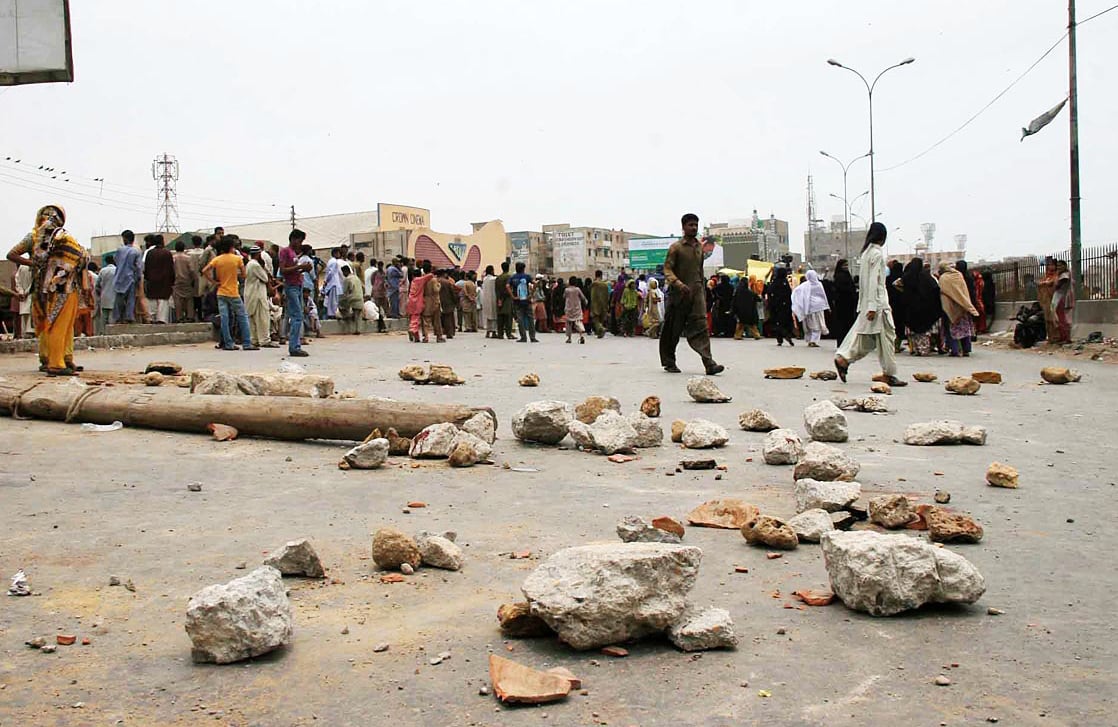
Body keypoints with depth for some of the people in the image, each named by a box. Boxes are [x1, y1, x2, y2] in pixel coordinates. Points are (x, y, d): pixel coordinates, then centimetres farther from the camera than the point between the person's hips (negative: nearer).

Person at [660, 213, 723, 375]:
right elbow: (667, 269, -9)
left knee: (700, 326, -10)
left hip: (696, 293, 4)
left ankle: (709, 363, -20)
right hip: (678, 294, -4)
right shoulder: (676, 247, -3)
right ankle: (669, 362, 20)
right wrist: (678, 283, -25)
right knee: (673, 330, 5)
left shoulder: (700, 247, 14)